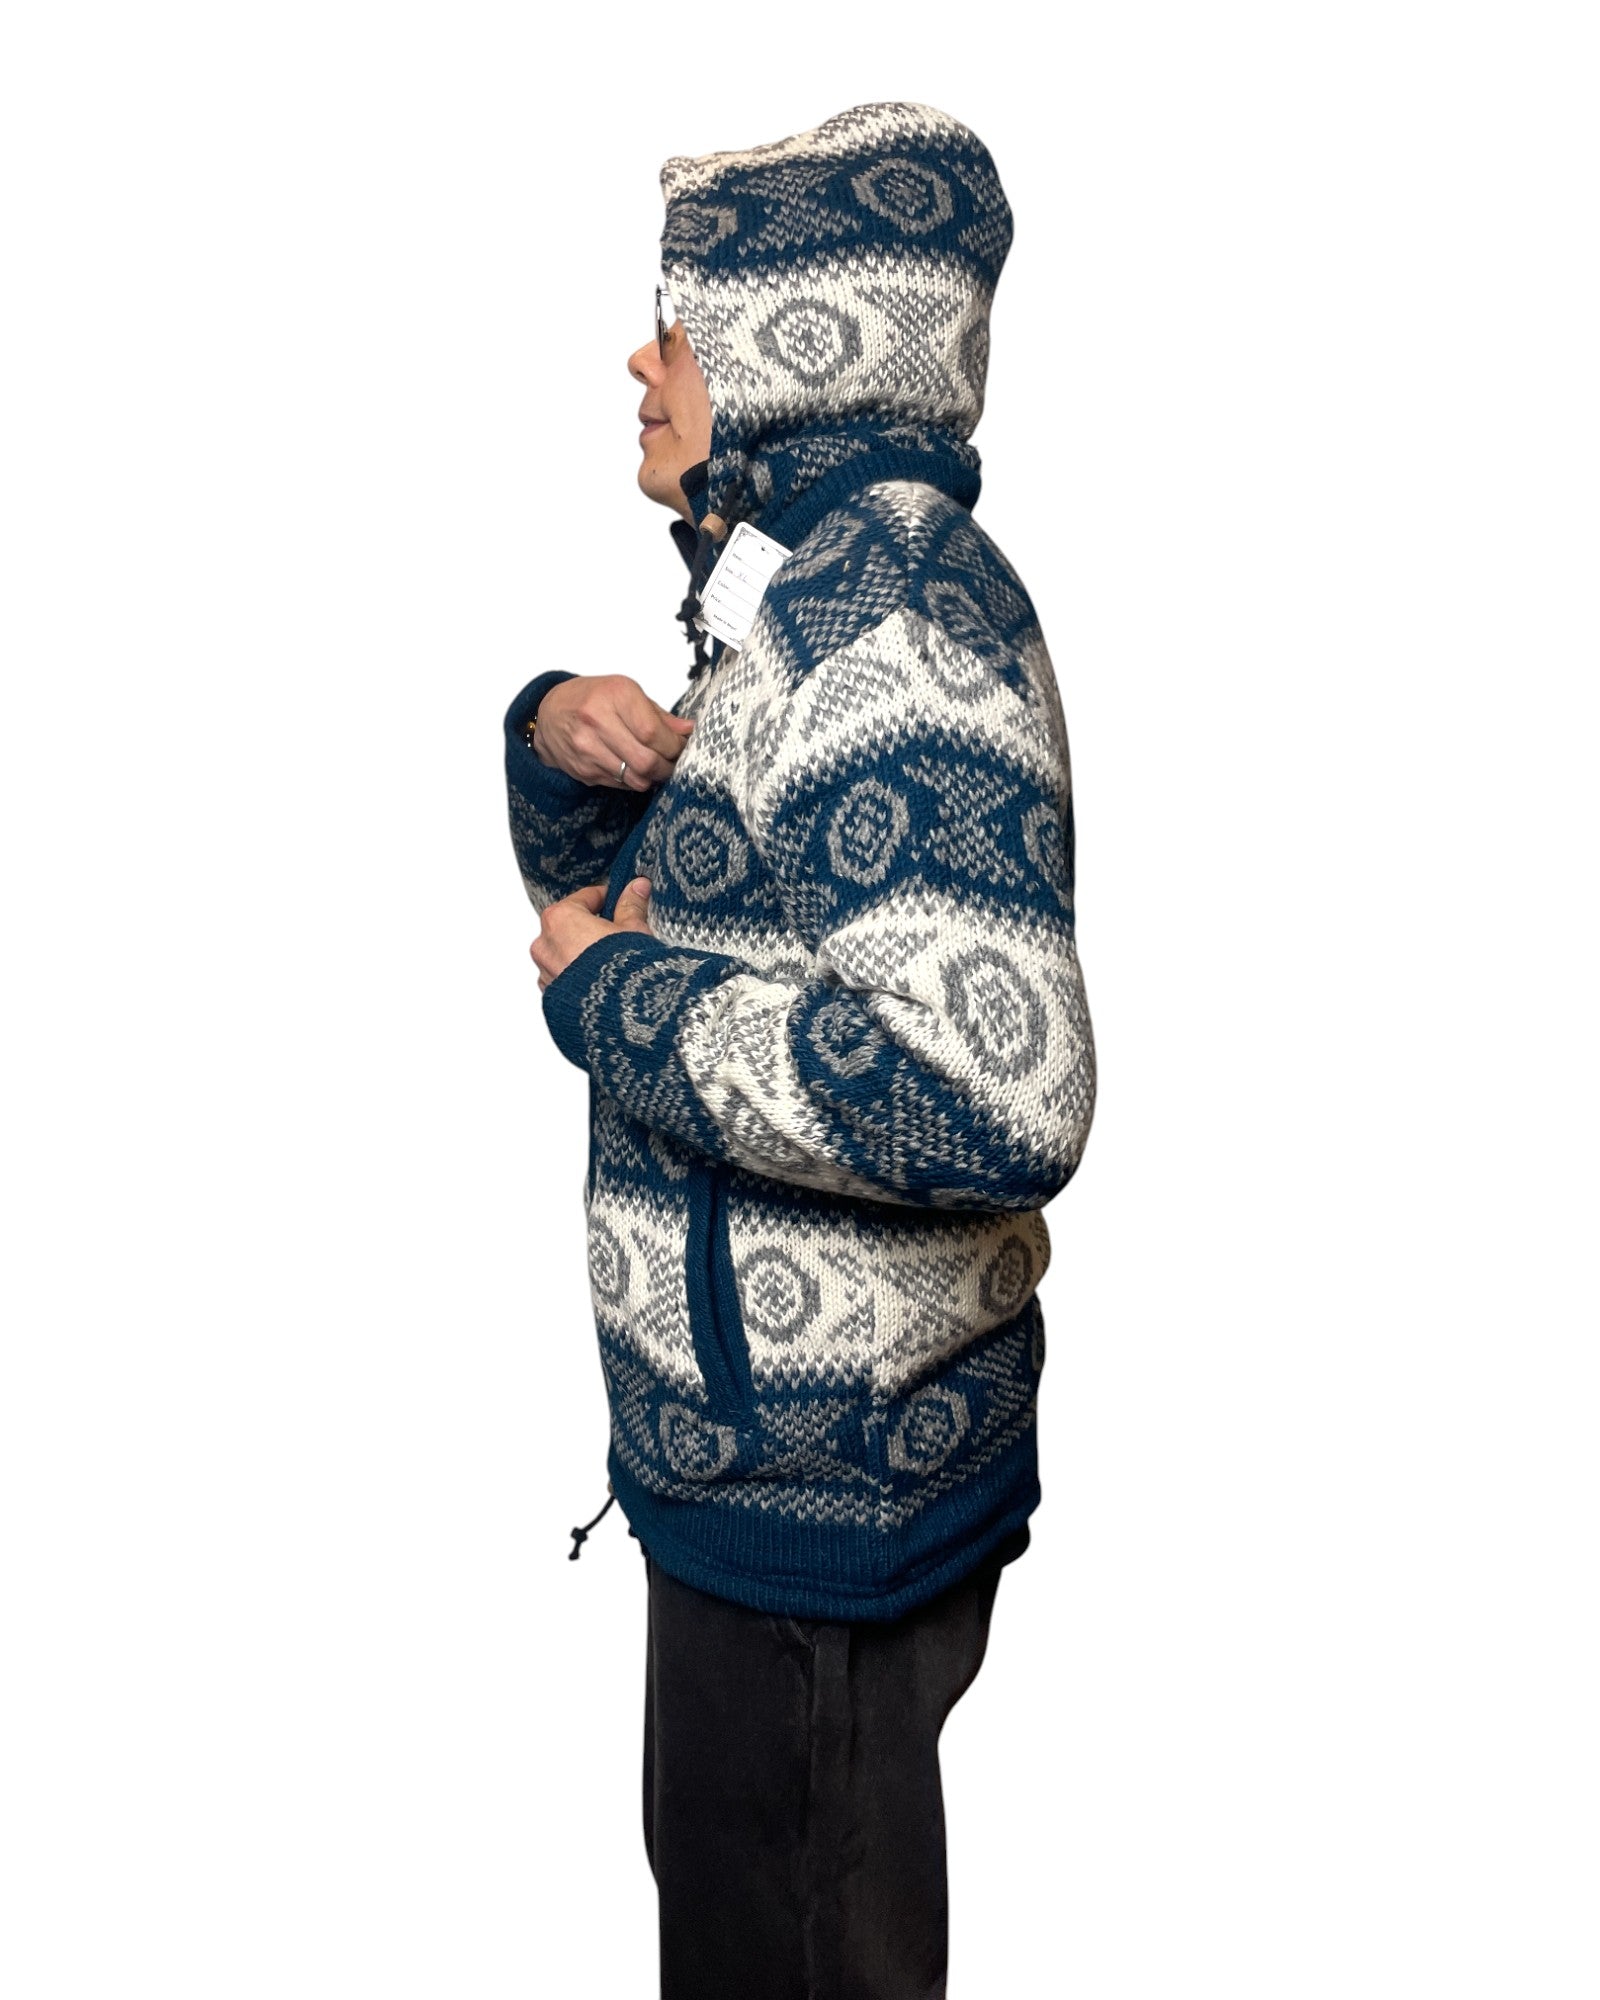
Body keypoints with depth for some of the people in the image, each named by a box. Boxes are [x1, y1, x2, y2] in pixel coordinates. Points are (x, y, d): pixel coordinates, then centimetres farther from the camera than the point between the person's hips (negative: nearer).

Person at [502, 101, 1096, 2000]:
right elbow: (615, 884, 18)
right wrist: (562, 739, -5)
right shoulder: (805, 590, 10)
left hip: (824, 1474, -10)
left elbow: (986, 1086, -37)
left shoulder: (891, 617, -23)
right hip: (771, 1434, 10)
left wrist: (613, 995, -23)